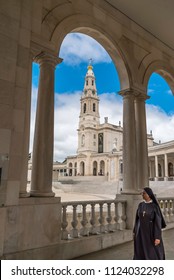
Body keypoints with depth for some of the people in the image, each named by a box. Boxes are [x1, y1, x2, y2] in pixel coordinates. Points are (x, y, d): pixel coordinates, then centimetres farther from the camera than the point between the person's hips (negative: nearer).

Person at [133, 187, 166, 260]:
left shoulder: (155, 206, -12)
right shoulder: (140, 205, 3)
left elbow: (158, 222, -14)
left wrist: (158, 237, -18)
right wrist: (134, 231, 11)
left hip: (151, 232, -4)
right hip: (141, 232, 5)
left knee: (153, 253, 5)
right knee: (140, 253, 10)